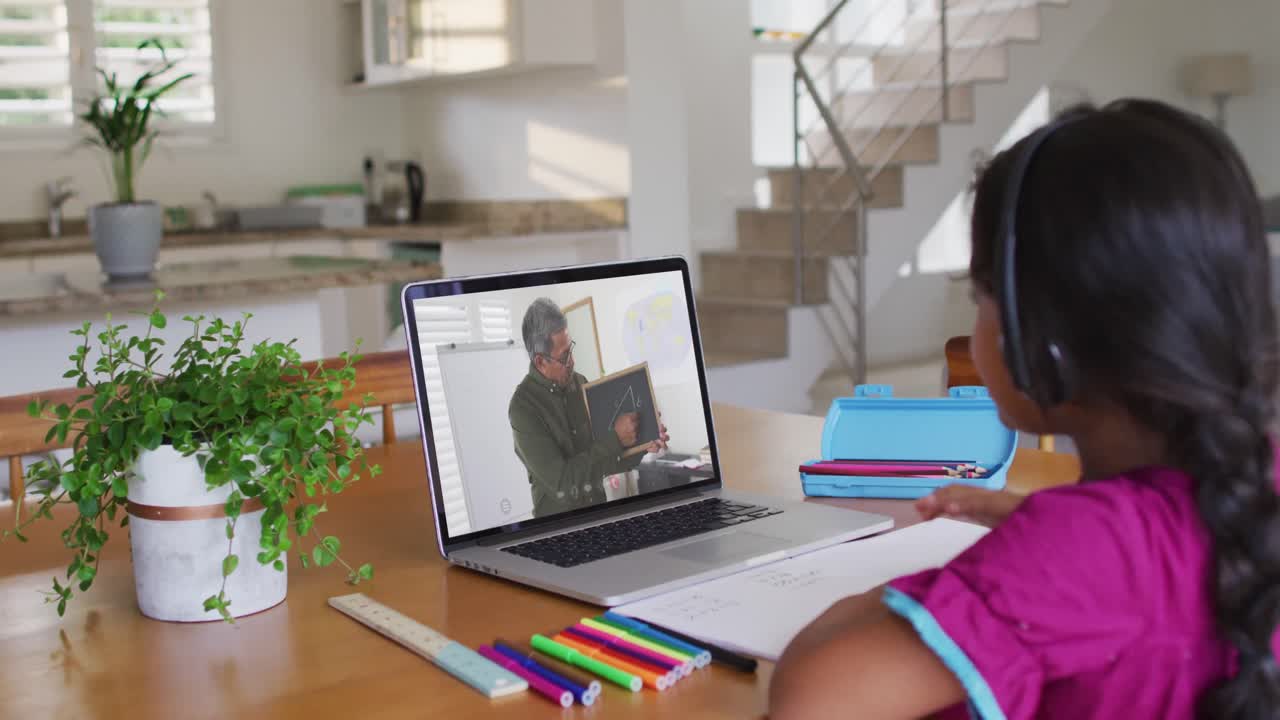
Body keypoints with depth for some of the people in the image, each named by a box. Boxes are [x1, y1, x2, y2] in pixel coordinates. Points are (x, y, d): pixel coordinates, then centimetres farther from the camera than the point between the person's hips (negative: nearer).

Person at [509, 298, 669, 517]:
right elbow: (561, 479, -17)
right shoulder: (523, 407, -14)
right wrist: (615, 439, -15)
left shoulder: (579, 383, 3)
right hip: (558, 521, -5)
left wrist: (642, 445, -4)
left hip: (599, 509, 5)